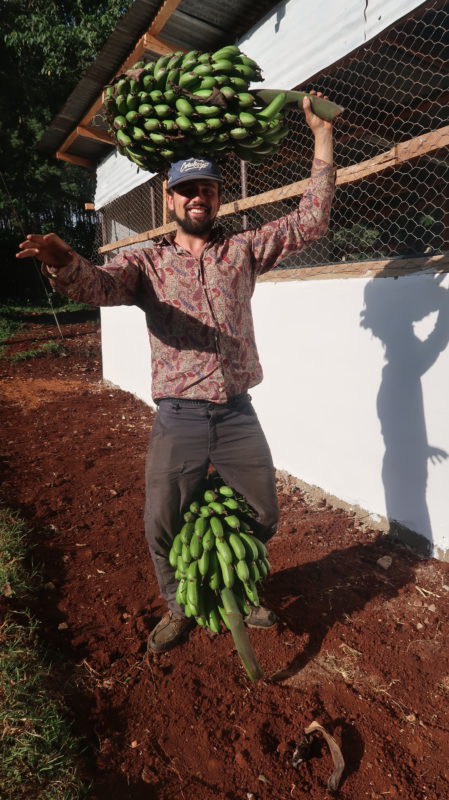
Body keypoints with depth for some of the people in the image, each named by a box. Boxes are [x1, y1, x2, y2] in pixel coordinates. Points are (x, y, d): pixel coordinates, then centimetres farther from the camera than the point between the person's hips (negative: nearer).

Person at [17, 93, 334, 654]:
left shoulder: (242, 250, 9)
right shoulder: (148, 262, 3)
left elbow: (309, 222, 5)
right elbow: (99, 284, -16)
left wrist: (321, 136, 3)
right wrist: (63, 263, -39)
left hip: (238, 415, 2)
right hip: (178, 418, -1)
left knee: (261, 518, 13)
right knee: (163, 526, 7)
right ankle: (179, 607, 37)